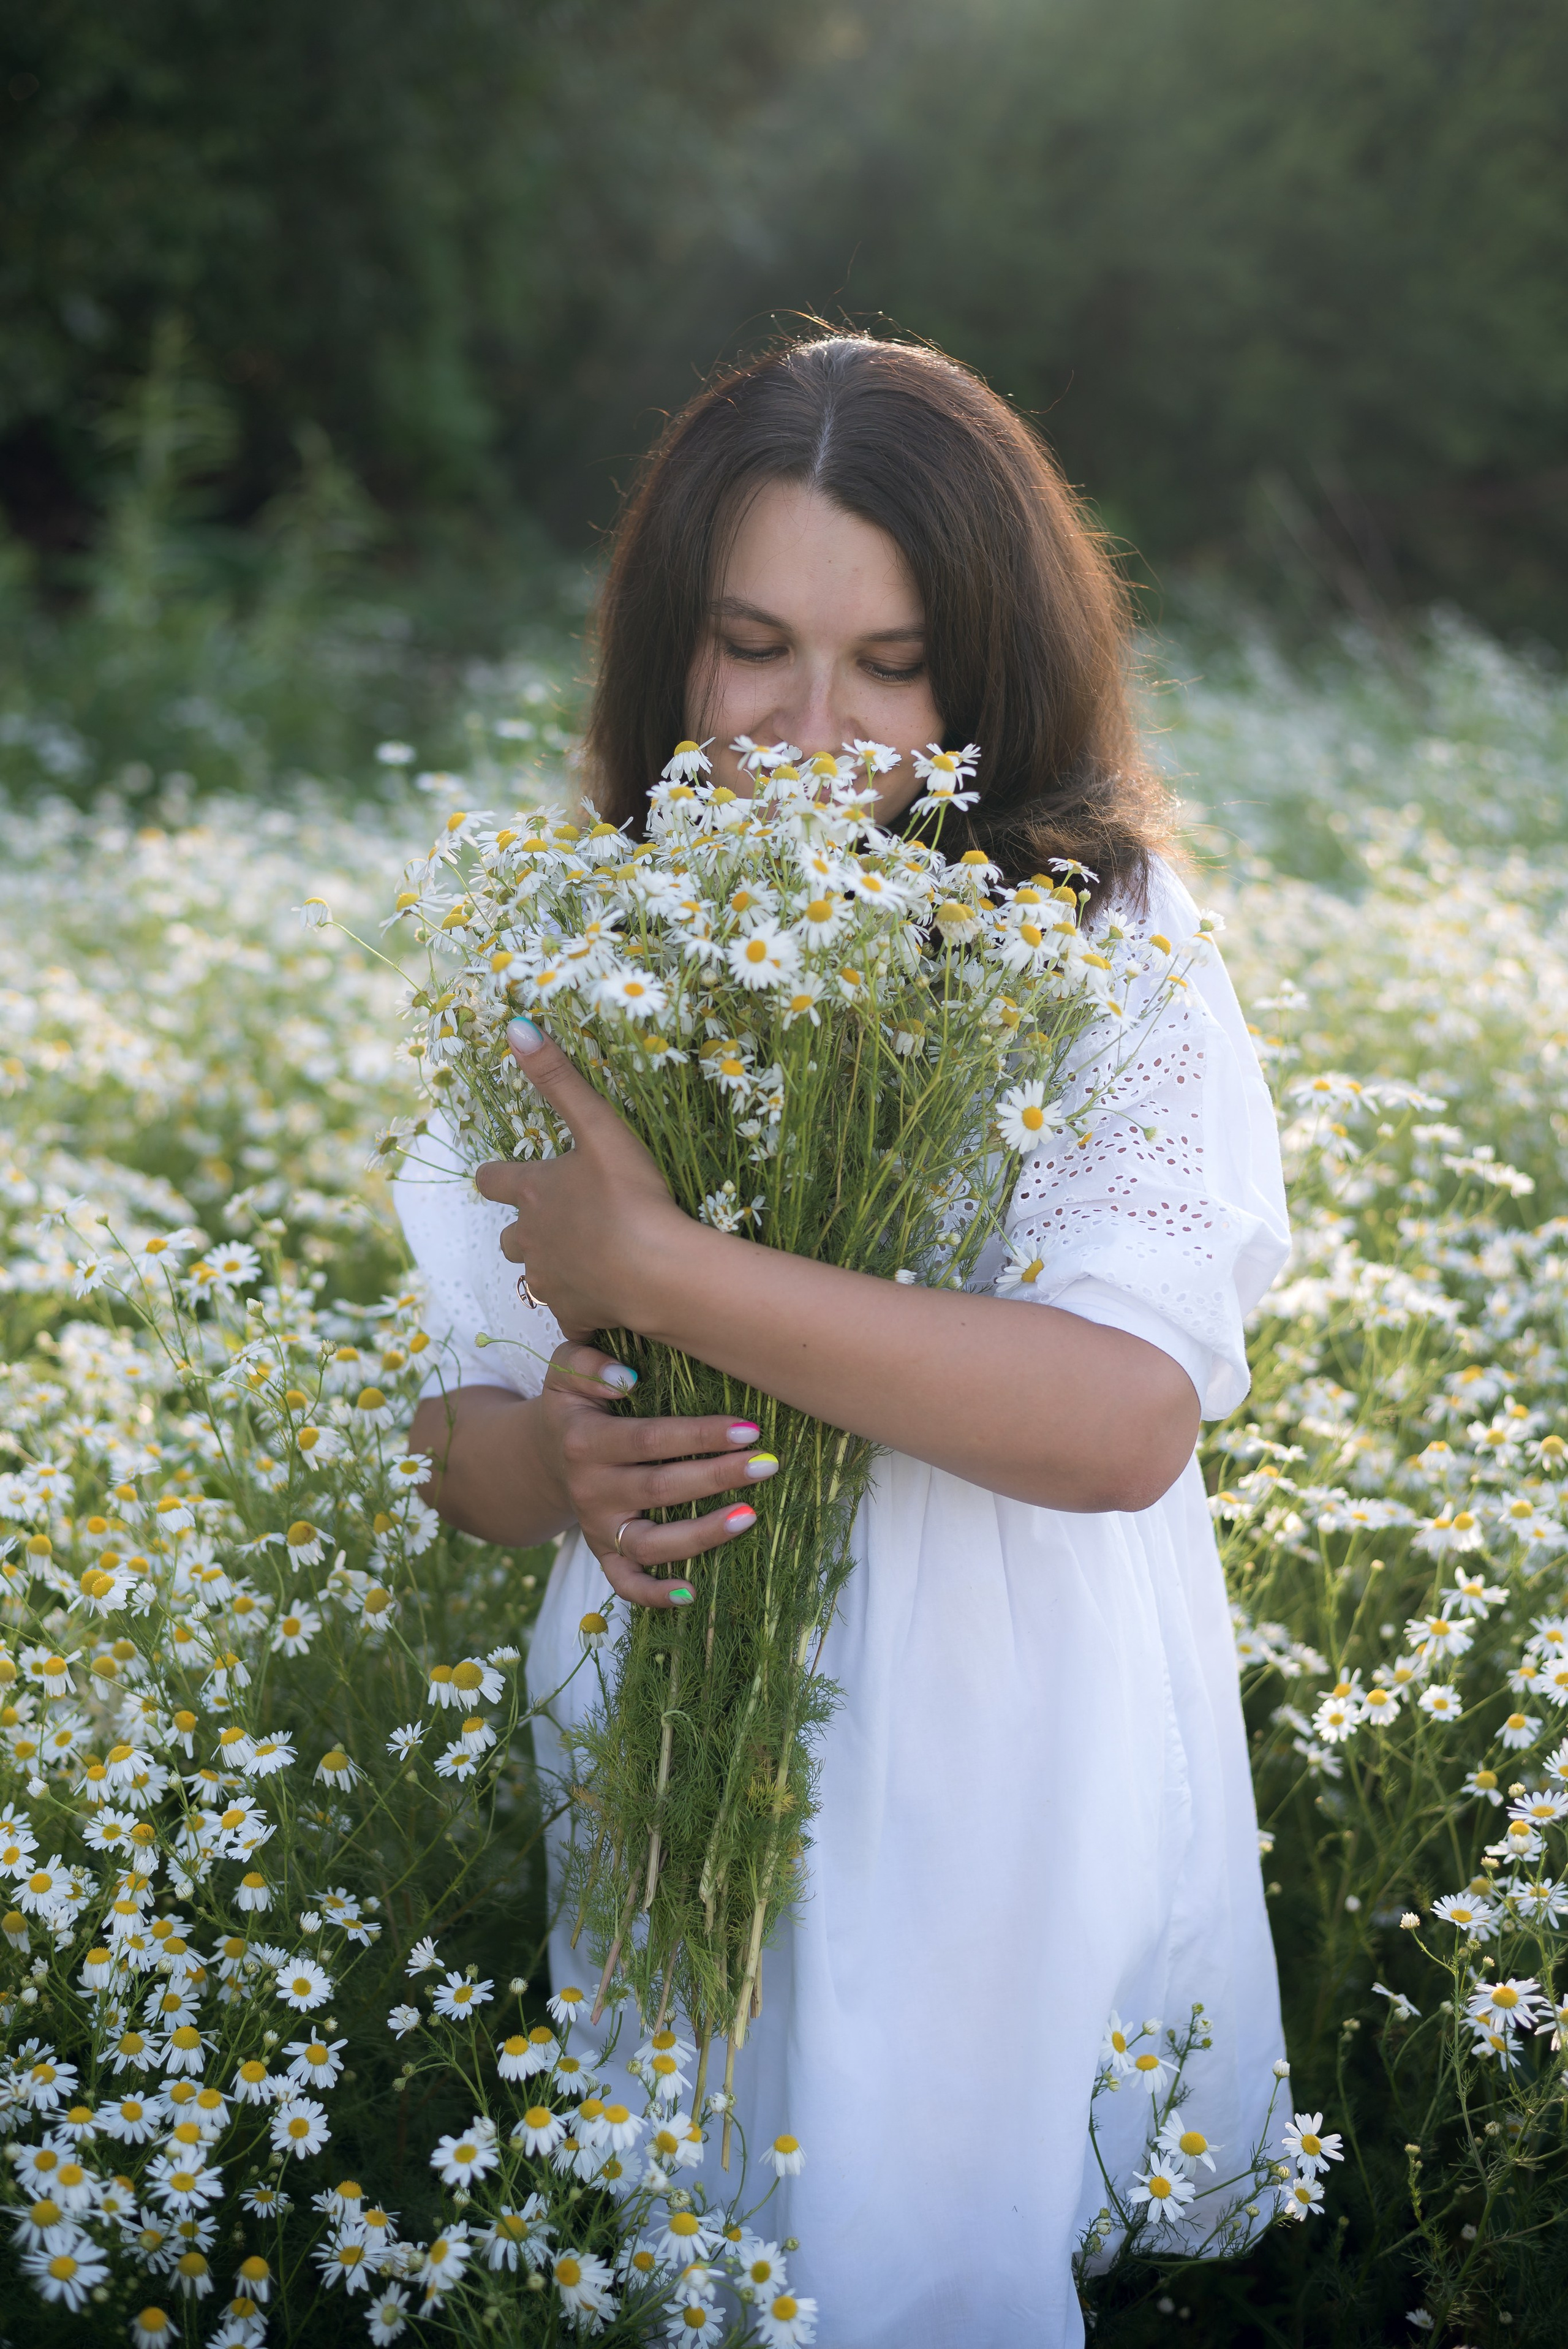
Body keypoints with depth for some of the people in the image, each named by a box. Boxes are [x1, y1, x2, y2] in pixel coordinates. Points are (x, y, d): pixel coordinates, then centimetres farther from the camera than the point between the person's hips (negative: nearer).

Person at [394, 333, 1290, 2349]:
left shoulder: (1111, 949, -14)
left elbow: (1131, 1411, -28)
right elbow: (463, 1418, 3)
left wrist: (653, 1271, -28)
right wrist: (561, 1465, -20)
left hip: (1021, 1807, -3)